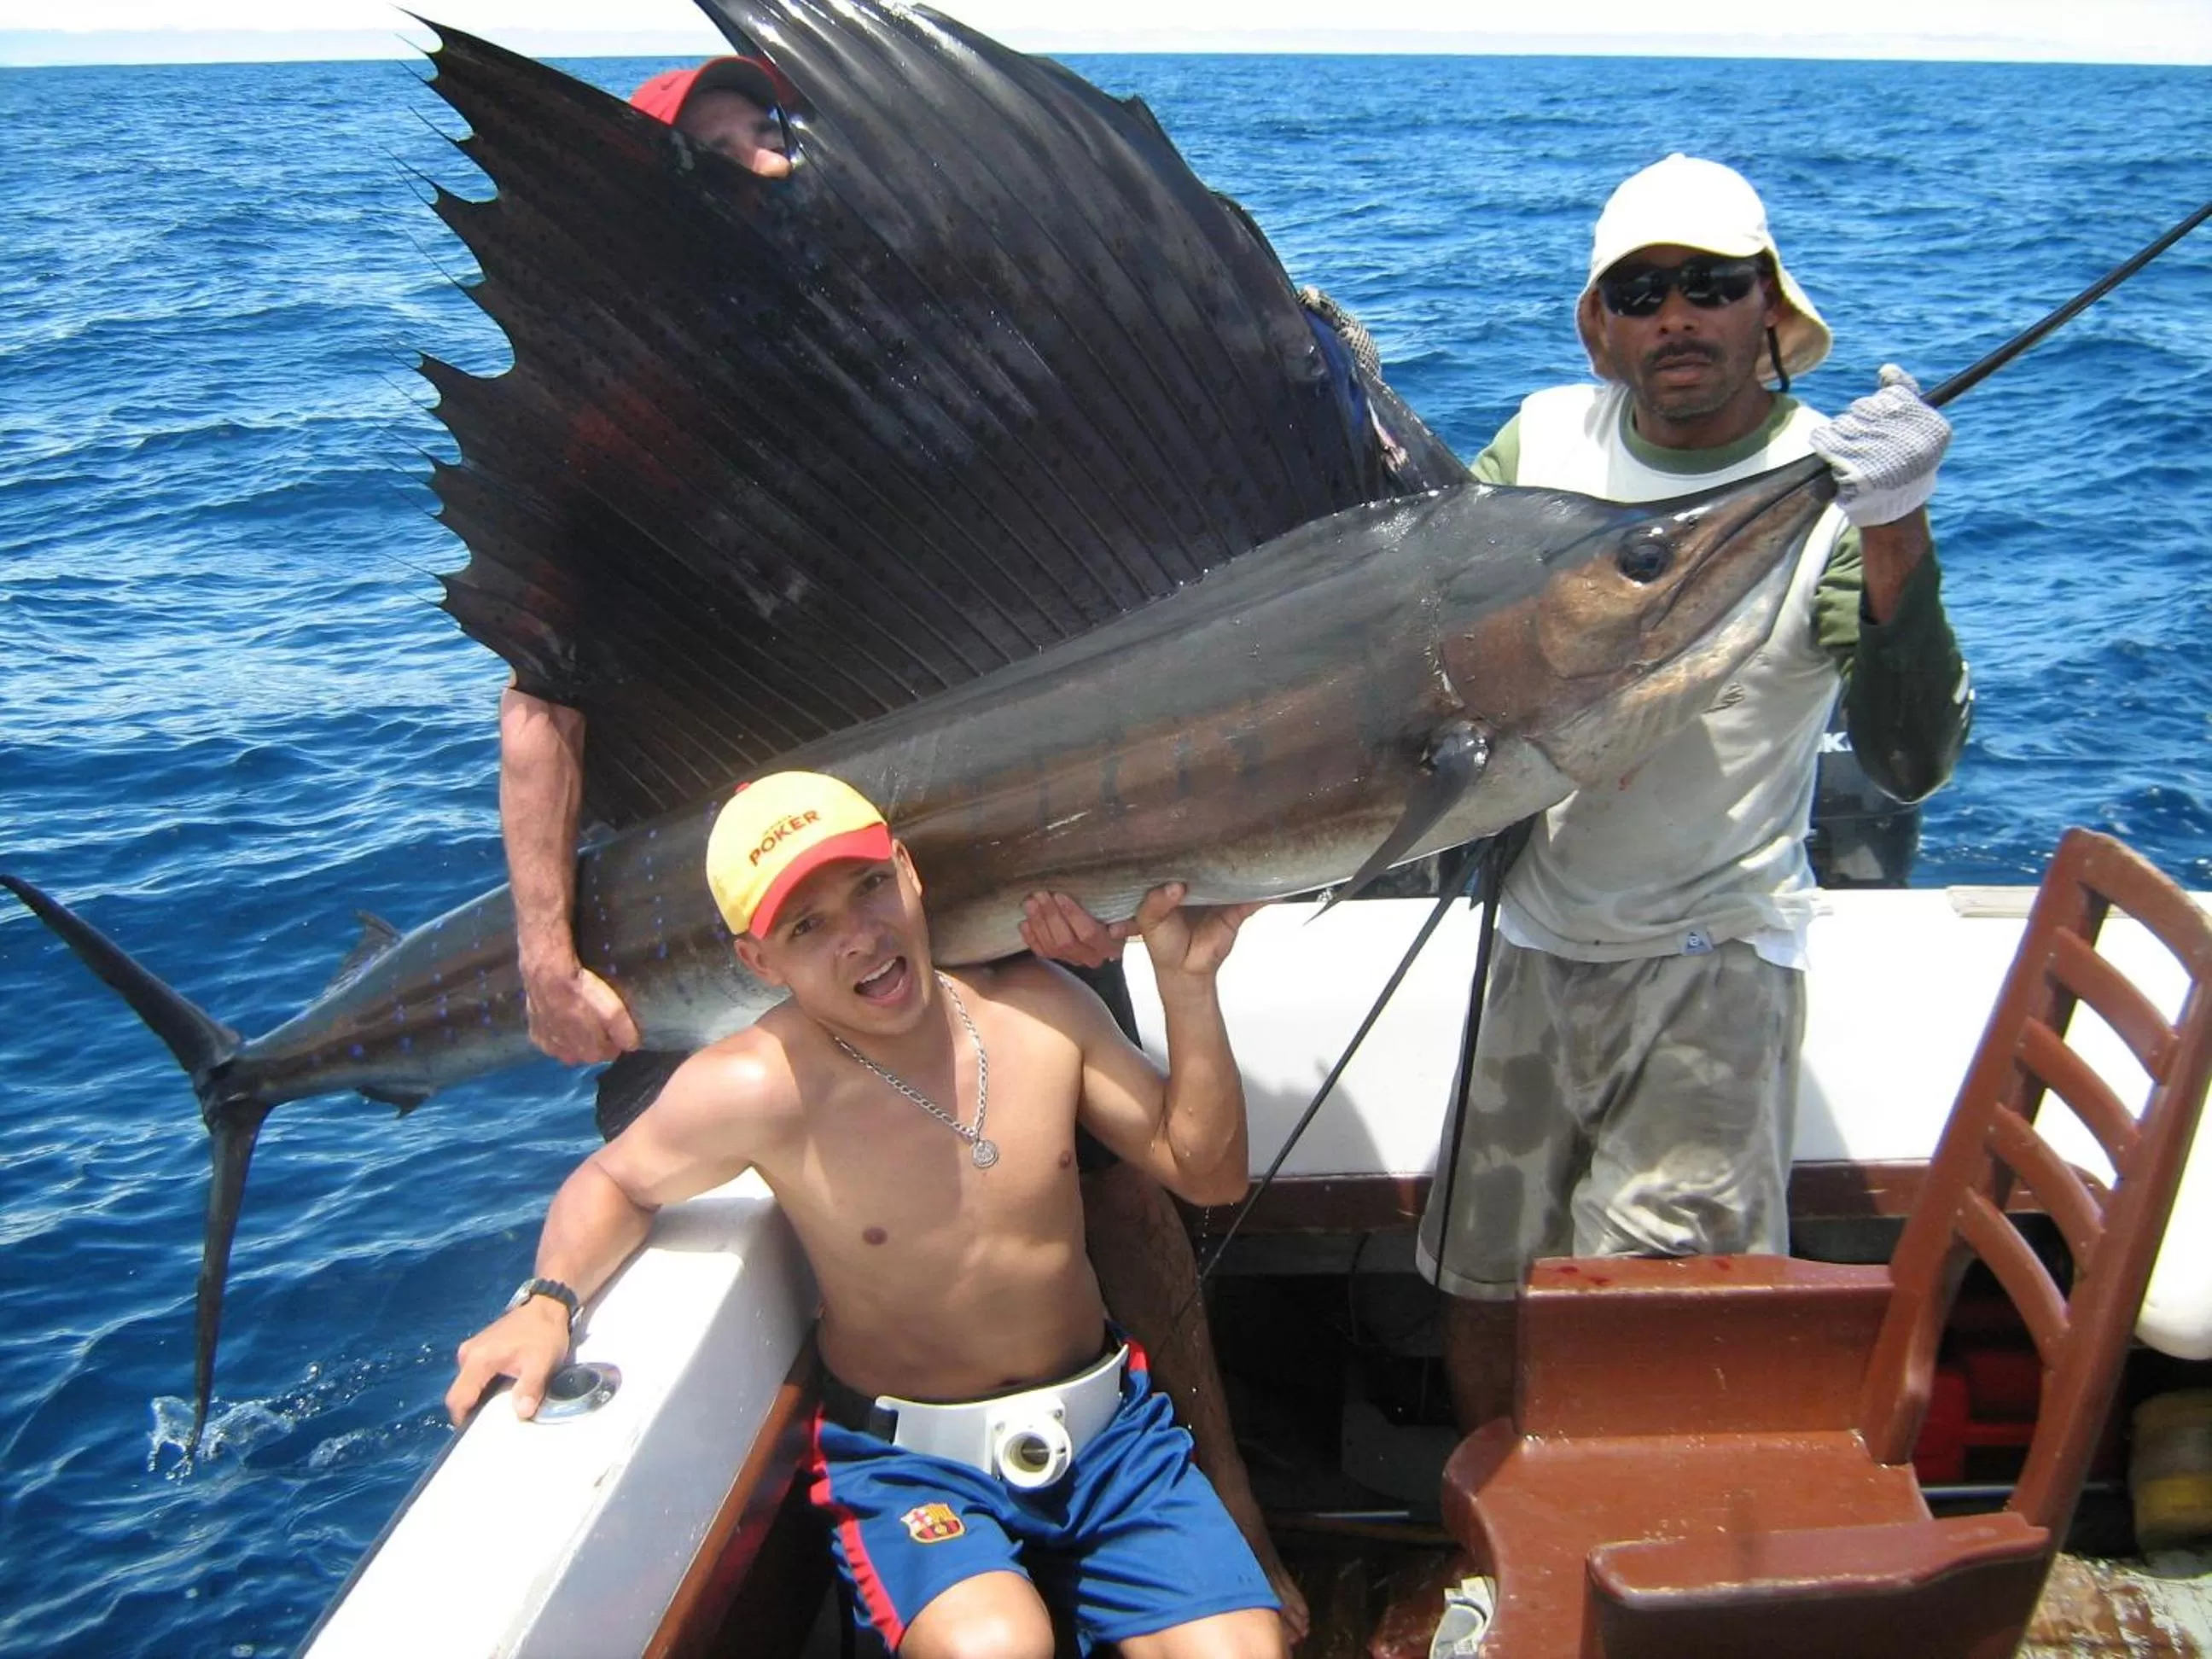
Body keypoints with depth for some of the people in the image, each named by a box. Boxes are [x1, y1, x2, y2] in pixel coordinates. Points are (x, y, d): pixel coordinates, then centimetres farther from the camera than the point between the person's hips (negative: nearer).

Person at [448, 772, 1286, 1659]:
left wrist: (1187, 985, -9)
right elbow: (613, 1181, 2)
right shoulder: (755, 1087, -17)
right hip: (907, 1461, -3)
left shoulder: (1035, 1007, -6)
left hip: (1107, 1427, 4)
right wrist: (548, 1302, -16)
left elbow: (1207, 1171, 1)